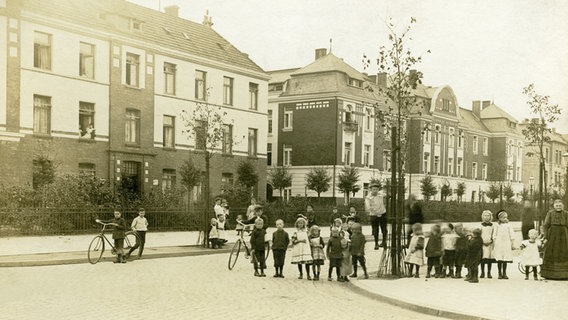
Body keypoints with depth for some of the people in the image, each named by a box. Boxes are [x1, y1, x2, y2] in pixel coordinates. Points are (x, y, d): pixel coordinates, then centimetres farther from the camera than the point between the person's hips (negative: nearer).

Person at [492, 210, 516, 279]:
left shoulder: (508, 225, 6)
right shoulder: (497, 226, 5)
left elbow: (512, 235, 7)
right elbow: (494, 235, 7)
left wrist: (512, 243, 2)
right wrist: (494, 244, 2)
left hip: (506, 244, 1)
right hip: (498, 244, 0)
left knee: (505, 260, 1)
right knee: (499, 260, -1)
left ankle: (504, 273, 9)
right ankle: (500, 274, 6)